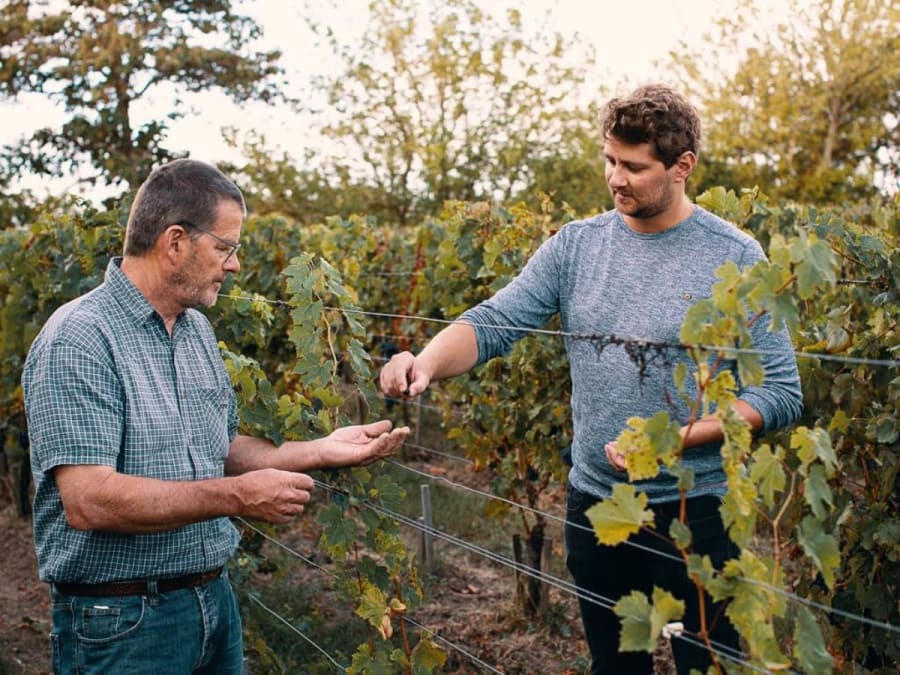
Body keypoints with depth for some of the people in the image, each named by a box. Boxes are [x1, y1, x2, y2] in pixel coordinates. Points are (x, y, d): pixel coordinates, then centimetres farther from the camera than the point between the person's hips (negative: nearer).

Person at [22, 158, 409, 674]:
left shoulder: (198, 331, 10)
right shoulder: (79, 340, -18)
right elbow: (88, 501, -25)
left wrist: (322, 452, 6)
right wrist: (238, 496, -23)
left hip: (214, 601, 8)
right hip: (122, 623, -7)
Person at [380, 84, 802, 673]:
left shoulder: (736, 257, -9)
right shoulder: (575, 245, 0)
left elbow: (780, 394, -10)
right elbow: (492, 323, -7)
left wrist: (677, 438, -21)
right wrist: (428, 362, -28)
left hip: (693, 508, -3)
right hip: (593, 502, 3)